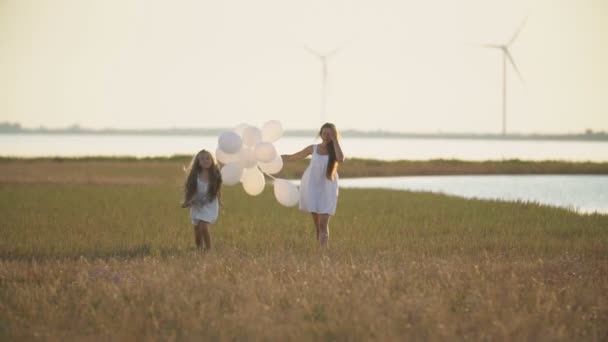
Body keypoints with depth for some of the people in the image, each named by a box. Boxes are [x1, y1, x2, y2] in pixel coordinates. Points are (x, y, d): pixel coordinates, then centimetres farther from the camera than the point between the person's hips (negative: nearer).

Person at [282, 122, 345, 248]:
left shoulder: (335, 150, -1)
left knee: (323, 224, -12)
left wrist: (335, 140, -20)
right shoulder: (313, 148, 4)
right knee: (317, 224, 6)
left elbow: (340, 159, -26)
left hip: (327, 189, -2)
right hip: (312, 187, 2)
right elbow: (292, 157, 13)